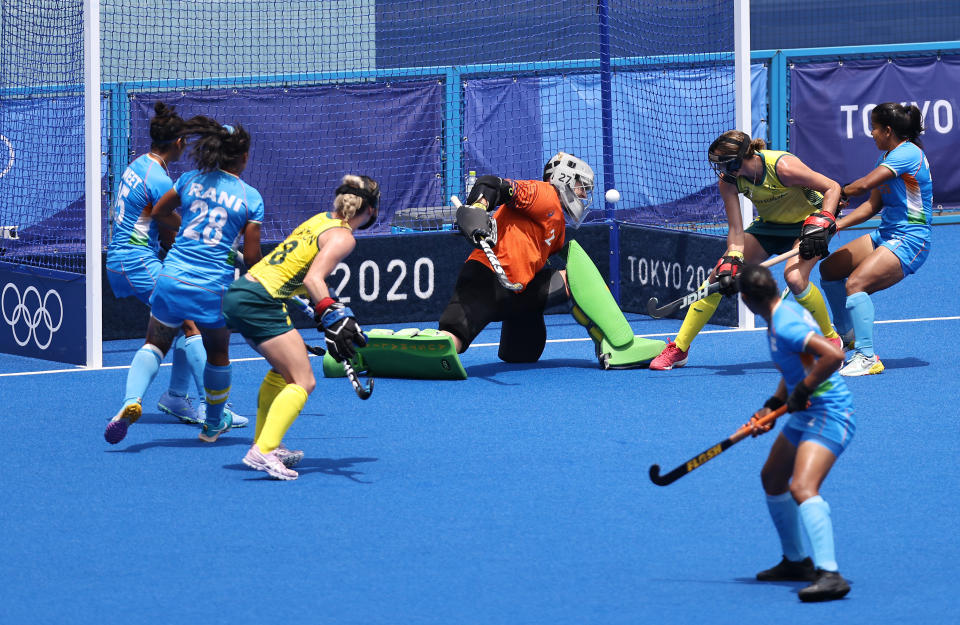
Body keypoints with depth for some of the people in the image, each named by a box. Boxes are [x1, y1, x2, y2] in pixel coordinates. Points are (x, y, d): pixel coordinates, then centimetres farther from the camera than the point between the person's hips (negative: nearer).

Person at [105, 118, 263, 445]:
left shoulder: (192, 180, 4)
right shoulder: (251, 198, -2)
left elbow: (159, 212, 20)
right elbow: (251, 256, -2)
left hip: (173, 279, 2)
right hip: (215, 289, -2)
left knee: (155, 344, 16)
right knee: (218, 355, 21)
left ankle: (132, 399, -12)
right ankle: (213, 425, 37)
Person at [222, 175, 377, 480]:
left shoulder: (320, 219, 18)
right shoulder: (342, 237, -8)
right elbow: (313, 279, -22)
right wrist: (332, 318, -30)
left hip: (239, 292, 10)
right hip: (259, 303, -10)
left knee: (284, 370, 27)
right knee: (303, 382, -9)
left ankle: (263, 442, 26)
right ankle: (264, 452, -23)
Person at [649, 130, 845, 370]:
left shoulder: (782, 167, -33)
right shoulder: (728, 181, -18)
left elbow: (832, 188, -24)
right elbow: (736, 231, -15)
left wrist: (820, 224, -34)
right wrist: (731, 263, -29)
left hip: (809, 221, -5)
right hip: (770, 225, 5)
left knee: (794, 276, -31)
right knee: (719, 276, -5)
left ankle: (831, 340, -9)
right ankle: (679, 349, 4)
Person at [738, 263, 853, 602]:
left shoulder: (786, 326, -23)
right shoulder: (784, 312, 9)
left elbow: (833, 355, -35)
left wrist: (802, 391, -24)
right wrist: (772, 407, 13)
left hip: (829, 414, -11)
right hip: (807, 414, 11)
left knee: (802, 489, -28)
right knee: (772, 479, 25)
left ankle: (830, 575, -37)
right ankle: (797, 562, 37)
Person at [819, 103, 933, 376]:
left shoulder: (907, 153, -17)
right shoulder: (887, 157, 14)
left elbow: (864, 185, -24)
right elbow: (873, 204, 10)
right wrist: (836, 224, -2)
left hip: (909, 240, -11)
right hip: (886, 234, 11)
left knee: (856, 283, -28)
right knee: (829, 269, 15)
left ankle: (867, 358, -29)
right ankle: (848, 336, 30)